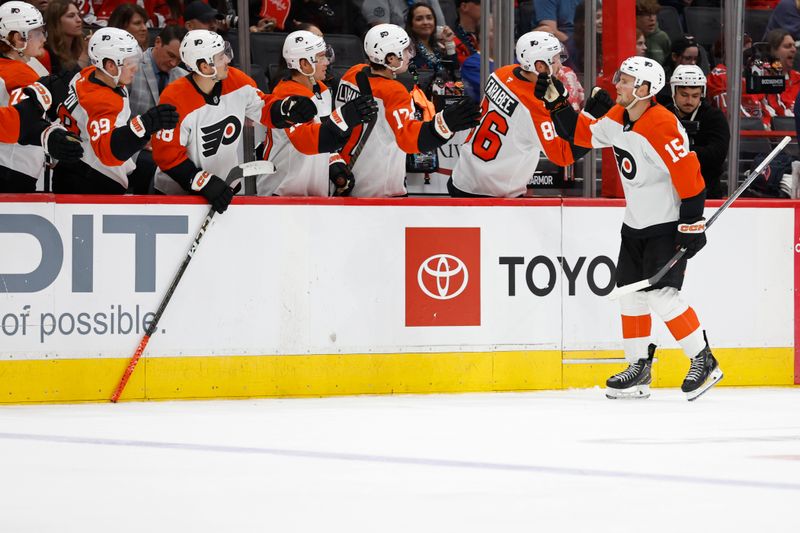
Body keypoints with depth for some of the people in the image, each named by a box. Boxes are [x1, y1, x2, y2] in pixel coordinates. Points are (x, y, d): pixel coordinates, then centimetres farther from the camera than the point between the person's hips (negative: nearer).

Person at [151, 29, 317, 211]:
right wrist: (205, 183, -24)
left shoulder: (237, 81, -8)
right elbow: (167, 155, -21)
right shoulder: (174, 99, -24)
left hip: (225, 187, 5)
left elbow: (264, 111, 5)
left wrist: (289, 107, -17)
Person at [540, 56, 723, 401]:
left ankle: (704, 362, -2)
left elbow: (689, 176, -25)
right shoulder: (617, 118, 2)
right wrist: (556, 104, 11)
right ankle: (639, 369, 19)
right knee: (630, 293, 9)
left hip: (667, 227, -9)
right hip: (636, 225, 9)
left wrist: (692, 225, -23)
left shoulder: (662, 126, -24)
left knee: (660, 295, -15)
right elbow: (585, 134, 19)